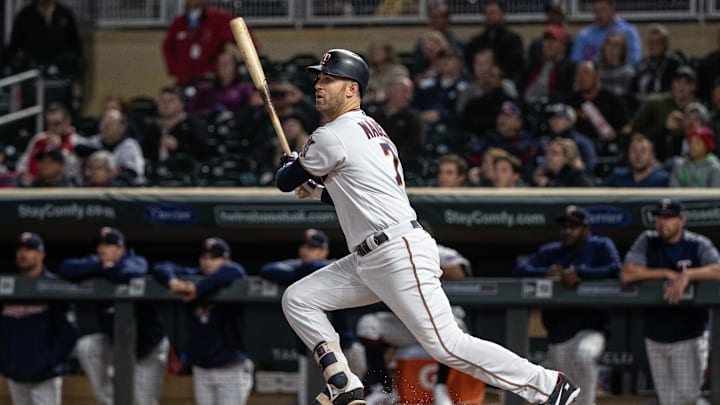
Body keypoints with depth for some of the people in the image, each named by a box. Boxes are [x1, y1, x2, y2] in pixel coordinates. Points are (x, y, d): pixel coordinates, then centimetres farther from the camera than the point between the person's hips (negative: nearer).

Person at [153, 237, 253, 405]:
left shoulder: (233, 284, -9)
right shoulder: (194, 277, 4)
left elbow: (233, 271, -32)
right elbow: (161, 267, 2)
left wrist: (198, 289, -33)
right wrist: (172, 281, -22)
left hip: (231, 370, -5)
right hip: (201, 370, 5)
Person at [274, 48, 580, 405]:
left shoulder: (334, 135, -10)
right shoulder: (372, 130, 19)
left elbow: (285, 181, 0)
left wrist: (291, 162, 22)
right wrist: (319, 192, 23)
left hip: (401, 255, -10)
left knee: (447, 345, -12)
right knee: (297, 299, 7)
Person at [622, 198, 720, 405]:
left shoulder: (699, 245, -5)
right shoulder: (647, 242, 1)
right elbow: (627, 274, -12)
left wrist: (686, 275, -34)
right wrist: (668, 274, -14)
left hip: (689, 336, -3)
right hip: (656, 338, 3)